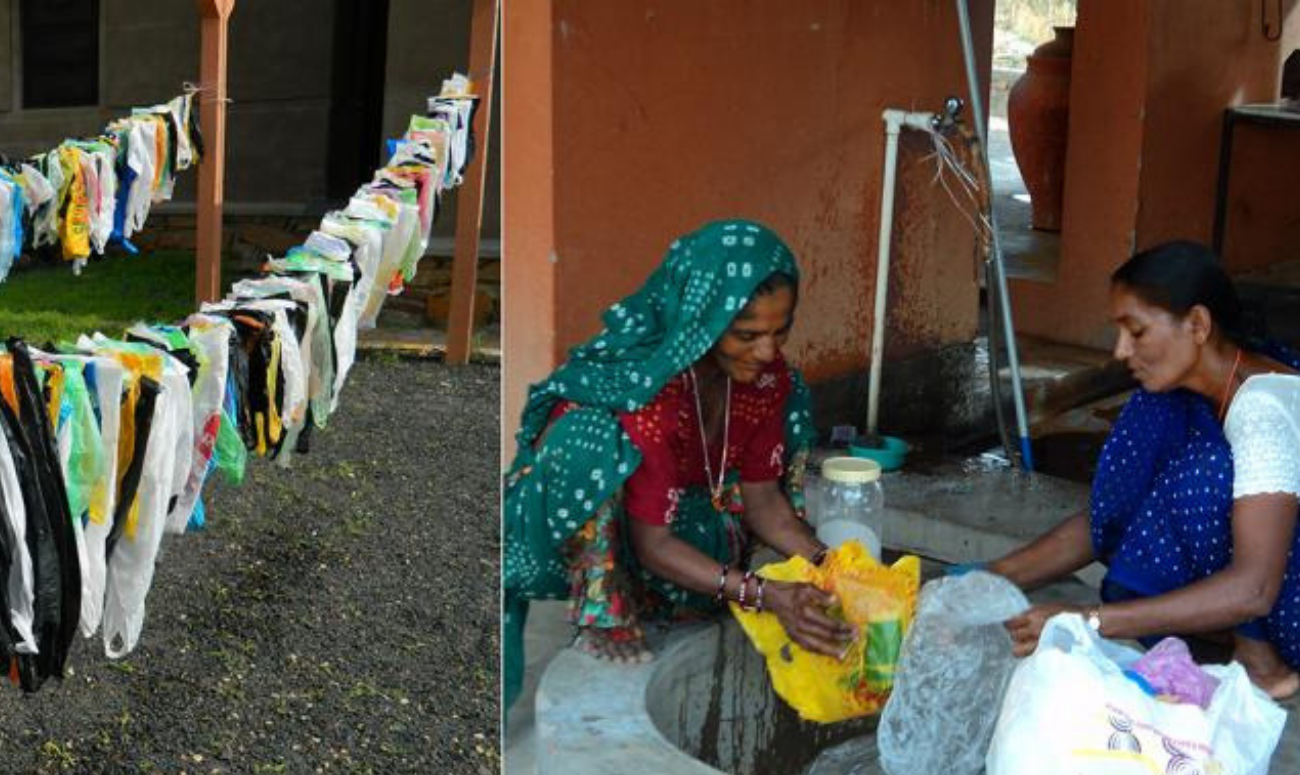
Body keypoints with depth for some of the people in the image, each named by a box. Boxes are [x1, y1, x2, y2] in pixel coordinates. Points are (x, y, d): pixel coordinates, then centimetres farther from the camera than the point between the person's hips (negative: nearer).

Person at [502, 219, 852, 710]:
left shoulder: (766, 374, -15)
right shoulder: (644, 388, -35)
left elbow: (760, 495, -7)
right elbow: (652, 543, -32)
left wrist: (823, 560, -24)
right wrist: (766, 595, -41)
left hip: (681, 509, 7)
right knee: (595, 438, -38)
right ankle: (605, 614, -19)